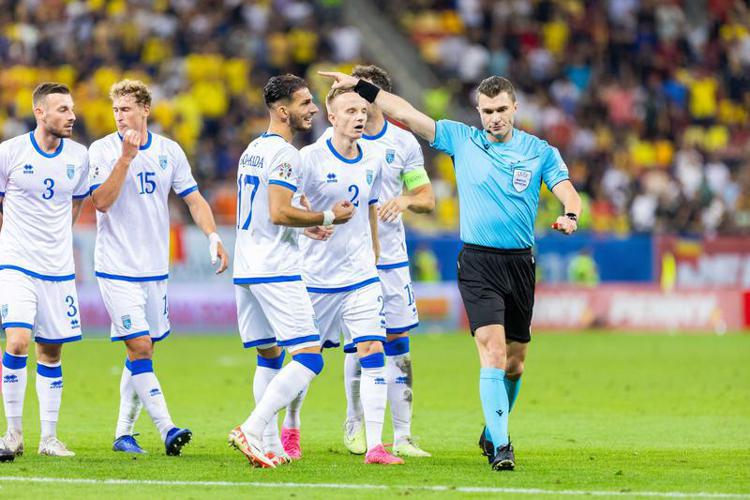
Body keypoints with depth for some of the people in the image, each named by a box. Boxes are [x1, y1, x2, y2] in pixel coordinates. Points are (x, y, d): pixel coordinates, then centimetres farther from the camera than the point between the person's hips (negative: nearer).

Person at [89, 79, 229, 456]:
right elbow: (101, 201, -17)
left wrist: (213, 237, -3)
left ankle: (123, 432, 17)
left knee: (143, 351, 8)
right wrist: (127, 157, -21)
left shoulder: (169, 151, 6)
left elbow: (194, 199, 11)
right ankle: (166, 428, -17)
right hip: (116, 268, -5)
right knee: (139, 347, -14)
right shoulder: (102, 151, -6)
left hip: (155, 269, 5)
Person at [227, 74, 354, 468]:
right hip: (276, 270, -10)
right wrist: (327, 218, -10)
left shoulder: (252, 150, 17)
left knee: (269, 356, 15)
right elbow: (279, 213, -21)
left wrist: (304, 225, 22)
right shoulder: (285, 154, -12)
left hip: (245, 271, 10)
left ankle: (270, 446, 11)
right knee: (308, 358, -10)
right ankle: (252, 431, -20)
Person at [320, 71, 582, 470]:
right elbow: (405, 113, 3)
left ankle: (493, 431, 33)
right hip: (477, 262, -2)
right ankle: (500, 446, -18)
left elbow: (568, 194, -3)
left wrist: (570, 216, -26)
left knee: (514, 362, 10)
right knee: (493, 351, -17)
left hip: (519, 263, 2)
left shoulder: (540, 151, 3)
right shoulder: (460, 139, 2)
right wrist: (359, 86, -1)